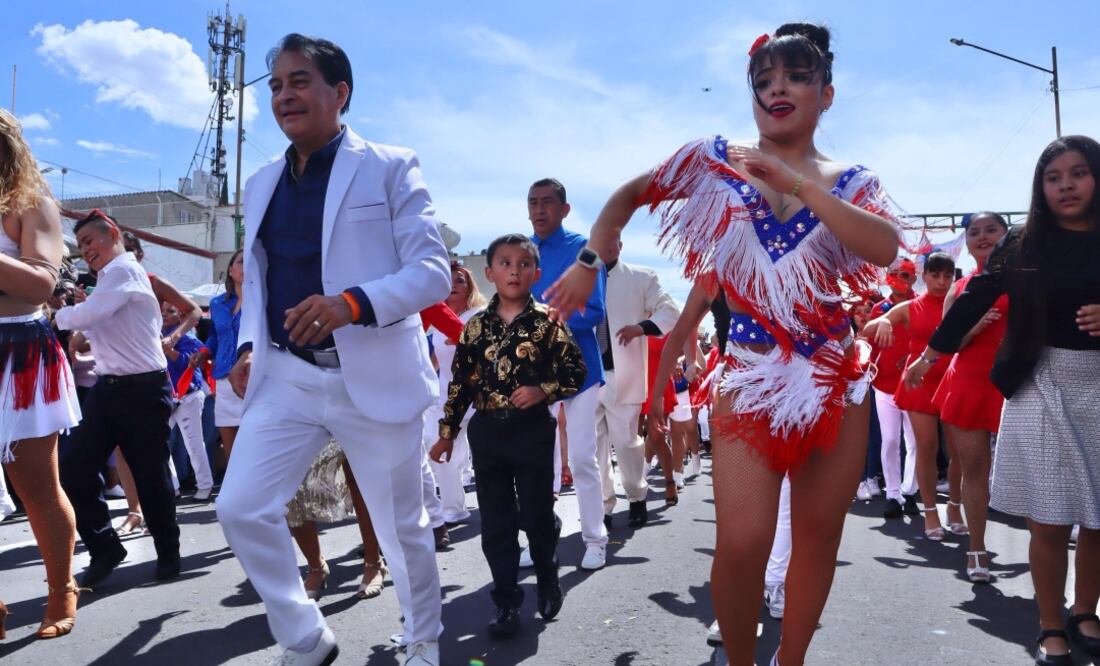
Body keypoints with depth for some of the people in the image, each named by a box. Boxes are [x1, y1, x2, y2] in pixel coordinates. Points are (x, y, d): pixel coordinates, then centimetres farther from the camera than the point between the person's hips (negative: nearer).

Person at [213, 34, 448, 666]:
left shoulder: (391, 167, -3)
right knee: (241, 508, -2)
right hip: (285, 378, 5)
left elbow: (433, 271, -11)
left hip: (374, 378, -5)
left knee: (401, 525, 8)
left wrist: (352, 303, -27)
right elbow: (258, 279, 20)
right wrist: (250, 347, 2)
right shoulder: (262, 183, 14)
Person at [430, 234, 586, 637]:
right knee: (495, 522, 7)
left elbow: (576, 371, -2)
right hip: (486, 431, 3)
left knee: (536, 514, 5)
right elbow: (460, 383, 8)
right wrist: (447, 432, 7)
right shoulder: (476, 326, 5)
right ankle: (506, 600, 19)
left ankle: (547, 577, 33)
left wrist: (543, 391, -18)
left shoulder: (546, 320, -3)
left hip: (532, 430, -2)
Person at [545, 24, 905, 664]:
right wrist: (589, 263, 3)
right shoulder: (714, 158, 5)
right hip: (750, 373, -2)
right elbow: (631, 195, 15)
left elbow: (887, 249, -15)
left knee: (818, 536, 10)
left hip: (837, 377, 2)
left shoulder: (853, 182, 6)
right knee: (743, 542, -10)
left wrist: (796, 183, -19)